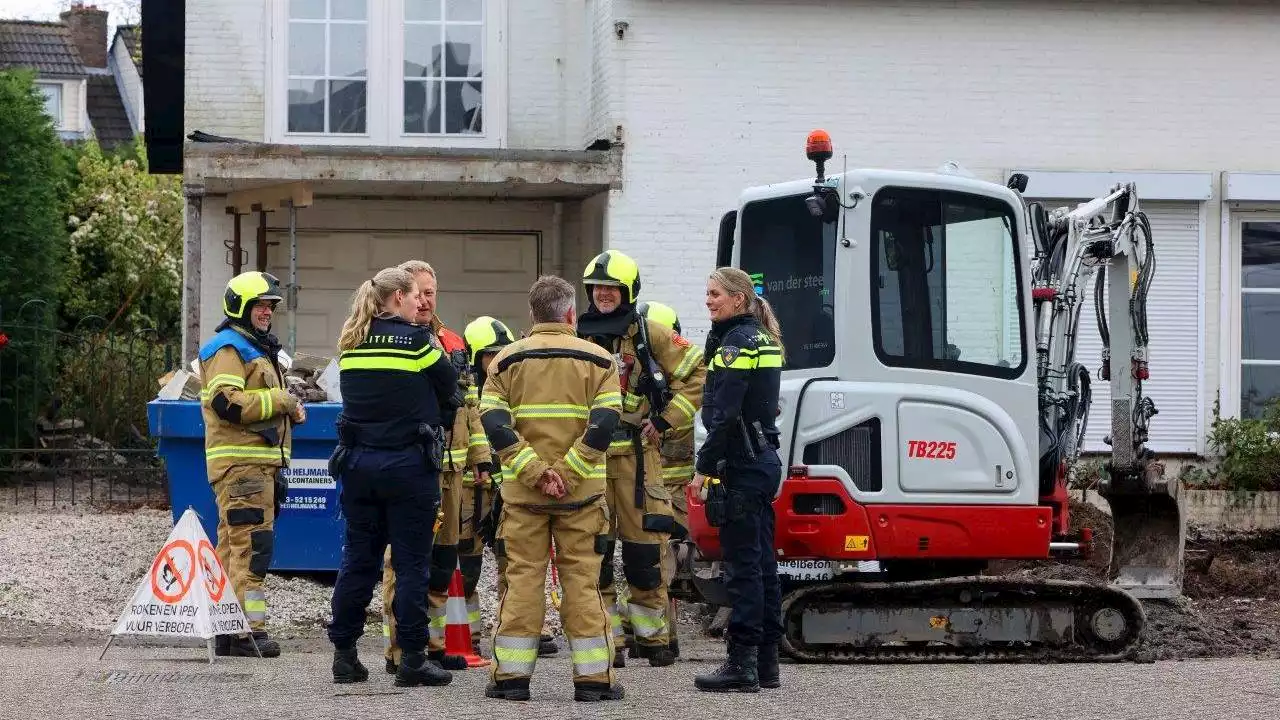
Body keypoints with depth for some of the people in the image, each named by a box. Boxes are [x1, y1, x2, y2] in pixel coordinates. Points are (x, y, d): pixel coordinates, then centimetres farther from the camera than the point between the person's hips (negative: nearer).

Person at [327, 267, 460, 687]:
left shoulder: (351, 345, 7)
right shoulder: (414, 340, -9)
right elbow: (449, 384, 0)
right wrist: (429, 414, 17)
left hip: (358, 462, 5)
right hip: (408, 463, -5)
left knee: (358, 561, 10)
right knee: (411, 565, 0)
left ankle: (344, 655, 12)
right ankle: (412, 660, 1)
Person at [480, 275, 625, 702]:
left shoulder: (506, 360, 5)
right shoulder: (598, 360, 2)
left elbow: (494, 424, -7)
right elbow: (604, 425, -11)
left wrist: (535, 471, -12)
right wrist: (566, 472, -14)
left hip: (522, 492, 1)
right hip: (581, 492, -1)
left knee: (522, 581, 5)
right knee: (582, 583, 4)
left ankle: (511, 676, 4)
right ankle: (593, 679, 4)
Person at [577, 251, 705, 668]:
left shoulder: (649, 335, 2)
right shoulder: (576, 336, 9)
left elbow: (697, 372, 4)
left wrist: (667, 419, -1)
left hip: (637, 455, -2)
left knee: (644, 550, -1)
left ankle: (651, 637, 10)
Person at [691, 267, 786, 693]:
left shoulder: (737, 342, -13)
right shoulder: (764, 339, 16)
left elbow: (725, 413, -19)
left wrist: (704, 466, -16)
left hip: (743, 464, -10)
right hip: (765, 460, 10)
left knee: (743, 562, -9)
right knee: (762, 562, 11)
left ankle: (742, 664, -9)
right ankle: (766, 661, 15)